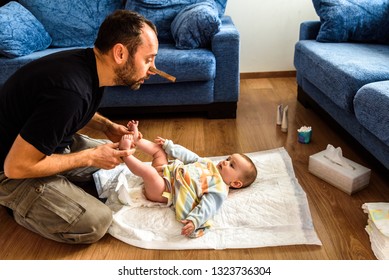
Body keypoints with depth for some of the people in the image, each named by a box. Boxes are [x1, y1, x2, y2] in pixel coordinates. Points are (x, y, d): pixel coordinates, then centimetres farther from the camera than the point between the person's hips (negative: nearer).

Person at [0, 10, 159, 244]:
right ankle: (20, 204, 2)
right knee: (96, 223, -19)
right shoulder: (68, 92, -36)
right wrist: (91, 158, -22)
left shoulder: (89, 62, -8)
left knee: (116, 155, 13)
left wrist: (107, 126, -2)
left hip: (46, 143, 9)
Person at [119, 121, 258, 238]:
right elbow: (189, 157, 15)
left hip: (164, 190, -9)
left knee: (149, 171, -34)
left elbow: (206, 207, -29)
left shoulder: (219, 190, -15)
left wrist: (194, 220, -48)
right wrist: (168, 145, 15)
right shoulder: (209, 164, 9)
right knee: (159, 149, 17)